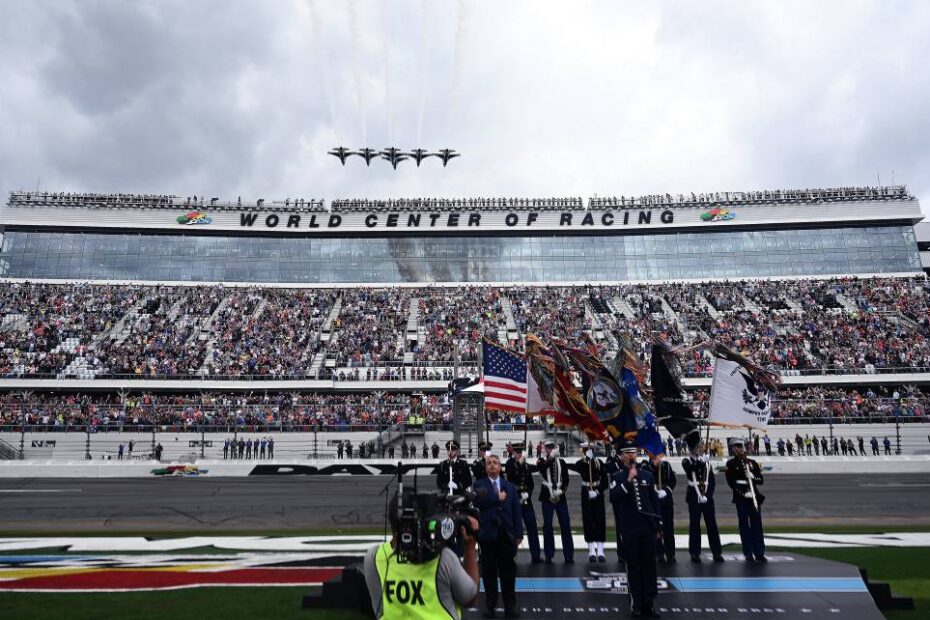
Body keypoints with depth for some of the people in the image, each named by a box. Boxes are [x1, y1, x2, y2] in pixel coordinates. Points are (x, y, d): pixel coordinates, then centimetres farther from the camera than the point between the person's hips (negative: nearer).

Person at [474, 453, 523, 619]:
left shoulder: (510, 487, 10)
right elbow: (478, 501, -19)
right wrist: (498, 498, -11)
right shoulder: (479, 485, 2)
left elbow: (516, 512, 6)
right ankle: (490, 606, 20)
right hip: (488, 534, -2)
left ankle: (510, 606, 17)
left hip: (507, 535, 2)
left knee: (508, 572, 7)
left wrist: (519, 534, -2)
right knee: (489, 572, 8)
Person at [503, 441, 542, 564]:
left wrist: (527, 493, -4)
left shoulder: (526, 465, 12)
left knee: (532, 527, 1)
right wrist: (520, 463, -18)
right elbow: (510, 477, -19)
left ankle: (535, 556, 5)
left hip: (526, 500, 4)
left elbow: (531, 483, 14)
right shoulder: (510, 463, -2)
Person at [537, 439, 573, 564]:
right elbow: (541, 468, -21)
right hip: (547, 497, -2)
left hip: (560, 496, 2)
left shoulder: (561, 461, 8)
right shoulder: (542, 461, 2)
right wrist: (551, 458, -28)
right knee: (547, 526, 1)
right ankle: (549, 555, 10)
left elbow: (566, 478, 7)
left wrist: (561, 489, -8)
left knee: (565, 525, 1)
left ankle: (569, 555, 9)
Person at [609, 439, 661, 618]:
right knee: (633, 567, 3)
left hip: (648, 529, 2)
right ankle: (636, 603, 13)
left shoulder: (647, 475, 7)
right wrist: (628, 481, -22)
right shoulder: (617, 477, -1)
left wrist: (658, 527, 8)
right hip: (629, 530, -2)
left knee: (650, 566, 6)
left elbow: (655, 502, 10)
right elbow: (613, 498, -17)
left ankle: (649, 603, 15)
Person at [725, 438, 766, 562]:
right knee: (744, 526, 0)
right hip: (741, 498, -3)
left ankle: (759, 553, 9)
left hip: (754, 497, 4)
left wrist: (753, 476, -11)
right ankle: (748, 553, 5)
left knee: (757, 525, 3)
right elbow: (731, 482, -6)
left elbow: (760, 479, 10)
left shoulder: (752, 462, 13)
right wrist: (743, 493, -15)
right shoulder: (731, 464, 1)